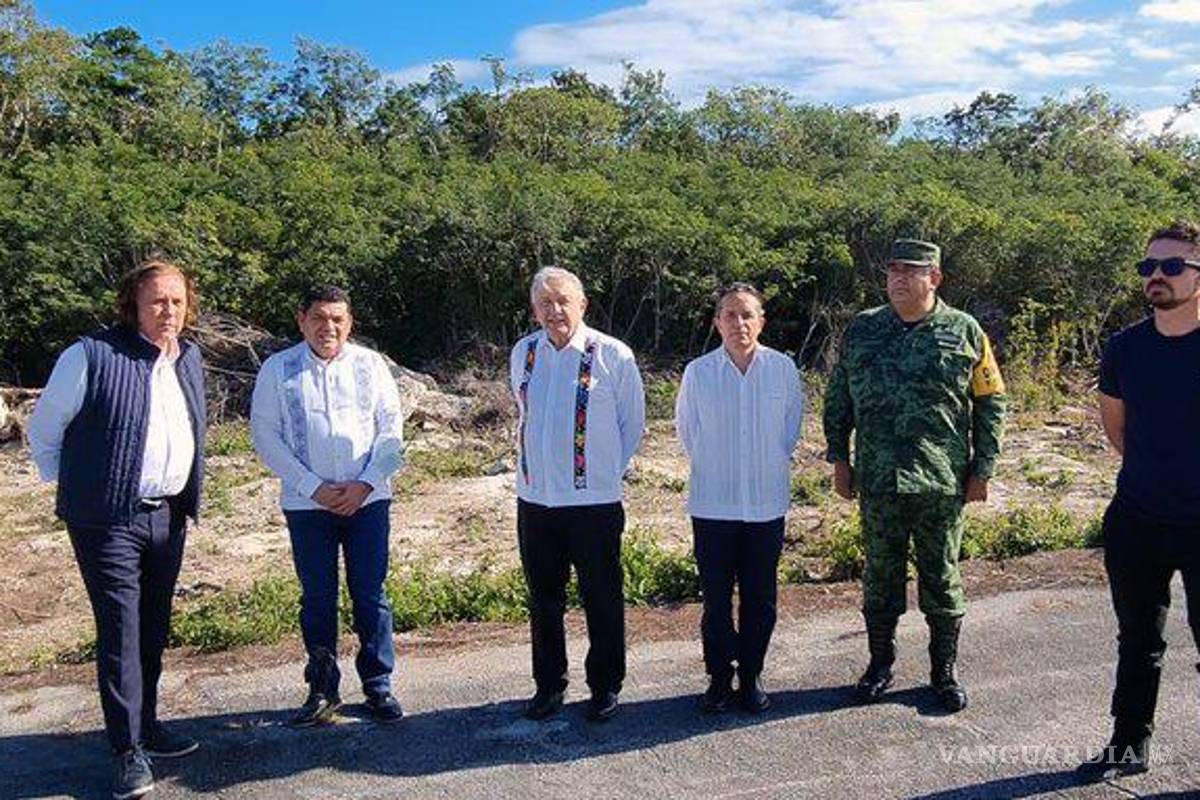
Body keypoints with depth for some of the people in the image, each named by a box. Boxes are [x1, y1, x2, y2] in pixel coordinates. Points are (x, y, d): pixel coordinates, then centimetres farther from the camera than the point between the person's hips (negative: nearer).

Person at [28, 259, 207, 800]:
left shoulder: (189, 358, 9)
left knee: (154, 629, 15)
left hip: (169, 517, 6)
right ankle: (129, 752, 7)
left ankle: (145, 724, 30)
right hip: (109, 521, -6)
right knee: (121, 632, -2)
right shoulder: (92, 355, -11)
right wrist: (72, 489, 2)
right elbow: (43, 430, -2)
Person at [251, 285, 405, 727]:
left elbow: (392, 429, 3)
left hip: (367, 499, 0)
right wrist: (314, 487, -10)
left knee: (371, 595, 5)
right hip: (307, 503, 0)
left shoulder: (370, 364, 2)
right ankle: (323, 690, 24)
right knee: (317, 598, 9)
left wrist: (366, 483, -9)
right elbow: (265, 434, -3)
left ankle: (378, 685, 19)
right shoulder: (278, 369, 0)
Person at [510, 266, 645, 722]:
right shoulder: (523, 354, 5)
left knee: (602, 600, 8)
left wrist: (608, 470, 7)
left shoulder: (613, 356, -8)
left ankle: (605, 688, 25)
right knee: (543, 599, 14)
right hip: (534, 499, 4)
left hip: (594, 501, -4)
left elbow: (633, 425, 3)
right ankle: (549, 685, 30)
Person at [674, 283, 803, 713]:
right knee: (716, 597, 7)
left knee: (760, 597, 10)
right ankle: (719, 677, 24)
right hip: (712, 504, 0)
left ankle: (751, 676, 27)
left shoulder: (783, 368, -5)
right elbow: (685, 428, 9)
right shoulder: (698, 372, -6)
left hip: (767, 503, 1)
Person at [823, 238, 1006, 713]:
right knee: (880, 576, 11)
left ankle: (945, 671, 26)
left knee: (942, 578, 10)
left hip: (942, 482, -1)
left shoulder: (964, 331, 0)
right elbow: (837, 398, 11)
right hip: (877, 481, 2)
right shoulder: (862, 330, 5)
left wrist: (982, 469, 0)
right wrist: (839, 458, 6)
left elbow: (991, 403, 3)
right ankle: (880, 664, 28)